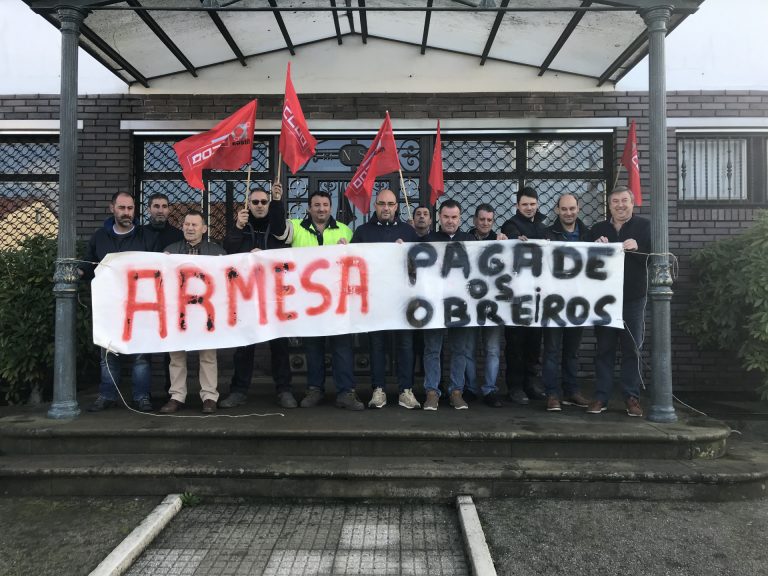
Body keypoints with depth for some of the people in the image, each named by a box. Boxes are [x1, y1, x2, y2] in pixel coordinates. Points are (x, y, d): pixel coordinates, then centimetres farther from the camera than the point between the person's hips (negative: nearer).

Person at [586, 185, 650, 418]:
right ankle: (601, 396, 10)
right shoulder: (597, 230, 11)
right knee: (604, 348, 5)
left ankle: (632, 397, 12)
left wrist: (637, 248, -21)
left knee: (632, 349, 4)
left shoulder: (645, 226, 4)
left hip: (633, 298, -2)